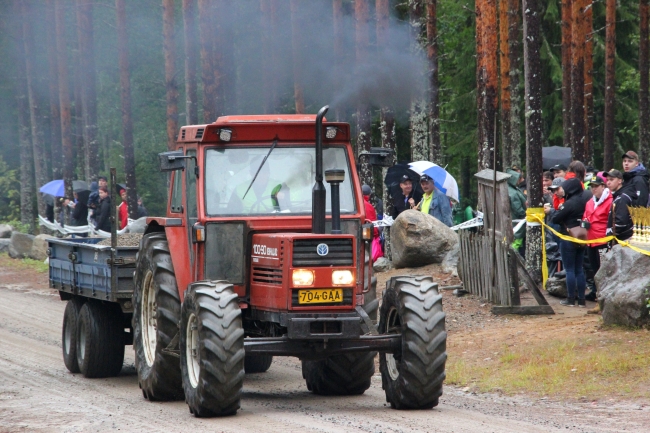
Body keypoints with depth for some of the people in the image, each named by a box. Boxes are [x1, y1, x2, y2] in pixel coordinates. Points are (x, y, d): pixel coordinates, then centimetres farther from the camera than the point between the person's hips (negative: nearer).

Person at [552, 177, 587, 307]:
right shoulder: (583, 202, 3)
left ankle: (571, 299, 1)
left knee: (570, 270, 0)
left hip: (568, 239, -7)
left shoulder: (569, 203, -18)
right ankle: (581, 299, 11)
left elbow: (555, 219, -16)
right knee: (579, 269, 11)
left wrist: (559, 209, 3)